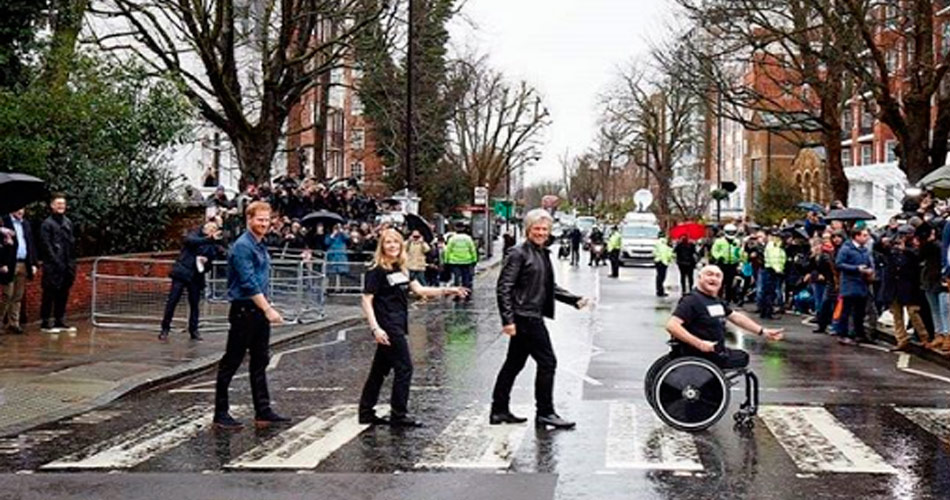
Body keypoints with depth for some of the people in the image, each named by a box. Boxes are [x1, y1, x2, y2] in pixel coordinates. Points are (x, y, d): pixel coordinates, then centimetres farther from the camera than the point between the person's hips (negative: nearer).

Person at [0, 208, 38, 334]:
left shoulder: (26, 224, 15)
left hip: (24, 265, 6)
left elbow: (31, 244, 16)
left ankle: (14, 323, 11)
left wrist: (33, 263, 9)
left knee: (18, 297, 7)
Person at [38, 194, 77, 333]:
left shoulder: (68, 222, 14)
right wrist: (56, 262, -14)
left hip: (66, 266, 6)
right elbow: (46, 245, -9)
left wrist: (72, 263, 10)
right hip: (53, 267, -6)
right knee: (49, 294, -3)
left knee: (63, 295, 9)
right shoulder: (47, 224, -4)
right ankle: (45, 323, 2)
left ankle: (60, 322, 17)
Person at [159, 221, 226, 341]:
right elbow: (190, 240, -22)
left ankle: (193, 330, 15)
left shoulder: (213, 246, 11)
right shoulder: (195, 236, 1)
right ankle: (165, 329, 1)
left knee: (194, 304, 6)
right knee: (172, 301, -5)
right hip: (182, 272, -3)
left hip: (197, 277, 3)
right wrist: (209, 239, -33)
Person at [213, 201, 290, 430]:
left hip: (259, 310, 9)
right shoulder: (242, 246, -15)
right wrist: (268, 309, -21)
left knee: (260, 361, 11)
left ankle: (263, 411, 16)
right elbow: (248, 283, -21)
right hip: (244, 310, -9)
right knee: (231, 362, -1)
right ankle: (221, 413, 6)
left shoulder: (261, 246, 14)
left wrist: (268, 306, 14)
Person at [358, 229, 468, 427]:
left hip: (398, 326, 8)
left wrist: (446, 291, -1)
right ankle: (399, 415, 5)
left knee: (380, 369, 12)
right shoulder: (377, 271, -11)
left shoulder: (401, 269, 12)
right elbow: (366, 300, -14)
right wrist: (375, 328, -22)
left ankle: (366, 413, 20)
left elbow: (420, 290, 9)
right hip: (387, 327, -8)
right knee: (404, 367, -4)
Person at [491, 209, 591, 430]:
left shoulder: (543, 254, 15)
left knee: (514, 363, 13)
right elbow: (503, 288, -15)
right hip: (524, 317, -9)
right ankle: (545, 413, 3)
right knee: (547, 362, -5)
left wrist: (575, 300, 13)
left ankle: (499, 411, 21)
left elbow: (550, 287, 22)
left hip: (533, 317, 9)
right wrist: (508, 320, -21)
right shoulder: (518, 254, -11)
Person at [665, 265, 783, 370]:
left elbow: (736, 317, 20)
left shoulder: (716, 301, 11)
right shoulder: (692, 300, -18)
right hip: (700, 356, -9)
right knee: (743, 358, 0)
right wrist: (699, 343, -33)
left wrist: (763, 331, 14)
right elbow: (672, 326, -28)